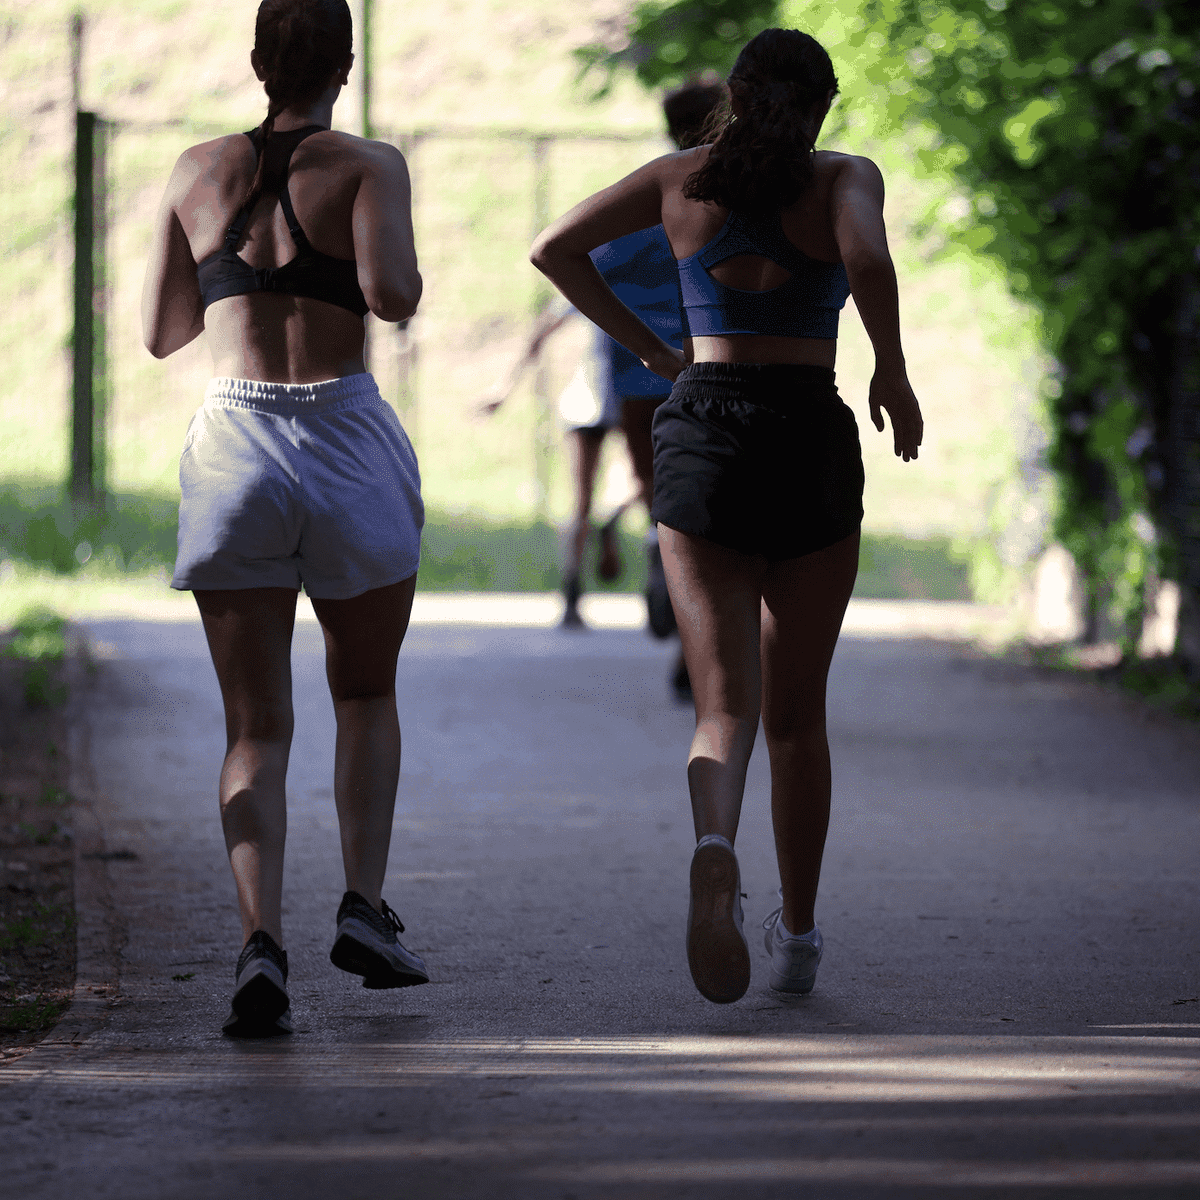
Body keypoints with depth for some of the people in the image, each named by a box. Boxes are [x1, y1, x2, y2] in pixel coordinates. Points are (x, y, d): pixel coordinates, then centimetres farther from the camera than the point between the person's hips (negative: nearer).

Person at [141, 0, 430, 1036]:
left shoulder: (198, 173, 8)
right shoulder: (369, 167, -2)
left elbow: (162, 332, 15)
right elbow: (390, 294, -18)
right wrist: (402, 277, 5)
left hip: (232, 446, 2)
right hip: (349, 445, -2)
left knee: (257, 729, 3)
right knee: (368, 698, 21)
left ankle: (261, 938, -17)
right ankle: (365, 904, 6)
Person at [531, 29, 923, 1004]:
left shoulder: (684, 178, 9)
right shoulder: (845, 178, 1)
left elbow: (556, 249, 7)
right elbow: (868, 261, -21)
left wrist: (649, 349, 14)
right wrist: (893, 373, -6)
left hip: (702, 433, 1)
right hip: (811, 438, -1)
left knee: (725, 708, -5)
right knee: (797, 713, 16)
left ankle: (716, 850, -38)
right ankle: (799, 937, 22)